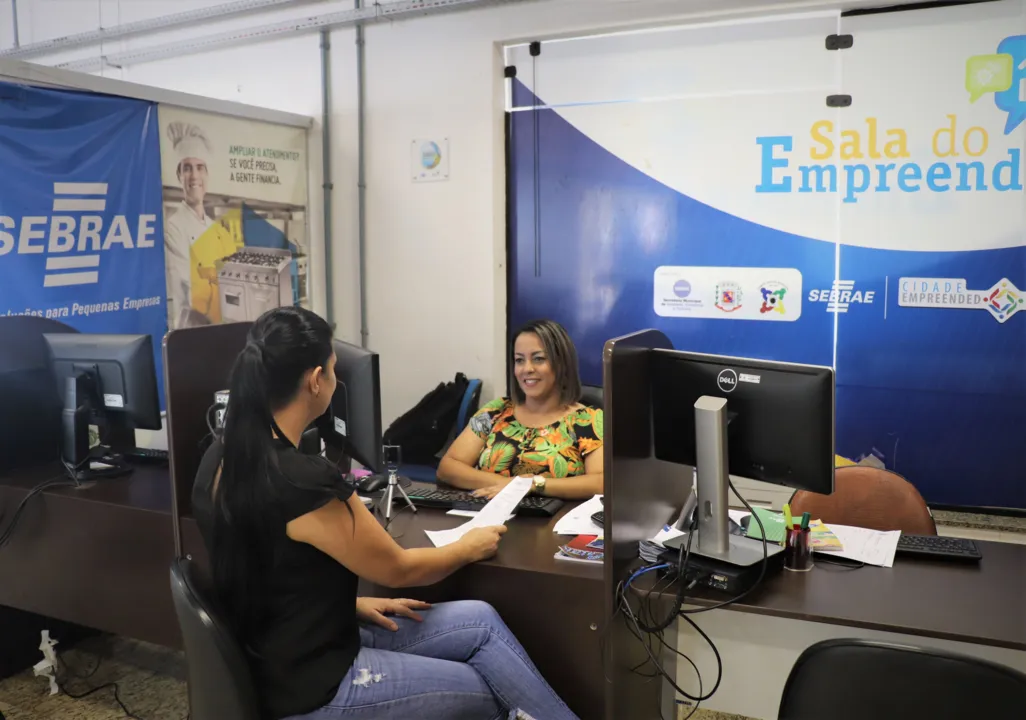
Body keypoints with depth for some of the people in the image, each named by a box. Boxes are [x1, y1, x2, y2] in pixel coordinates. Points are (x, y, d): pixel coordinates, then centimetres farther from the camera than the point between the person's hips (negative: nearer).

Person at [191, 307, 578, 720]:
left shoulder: (223, 458, -2)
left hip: (288, 653, 8)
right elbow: (398, 569, -14)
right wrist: (470, 547, 3)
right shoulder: (303, 481, -30)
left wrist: (351, 603, 9)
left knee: (481, 620, 10)